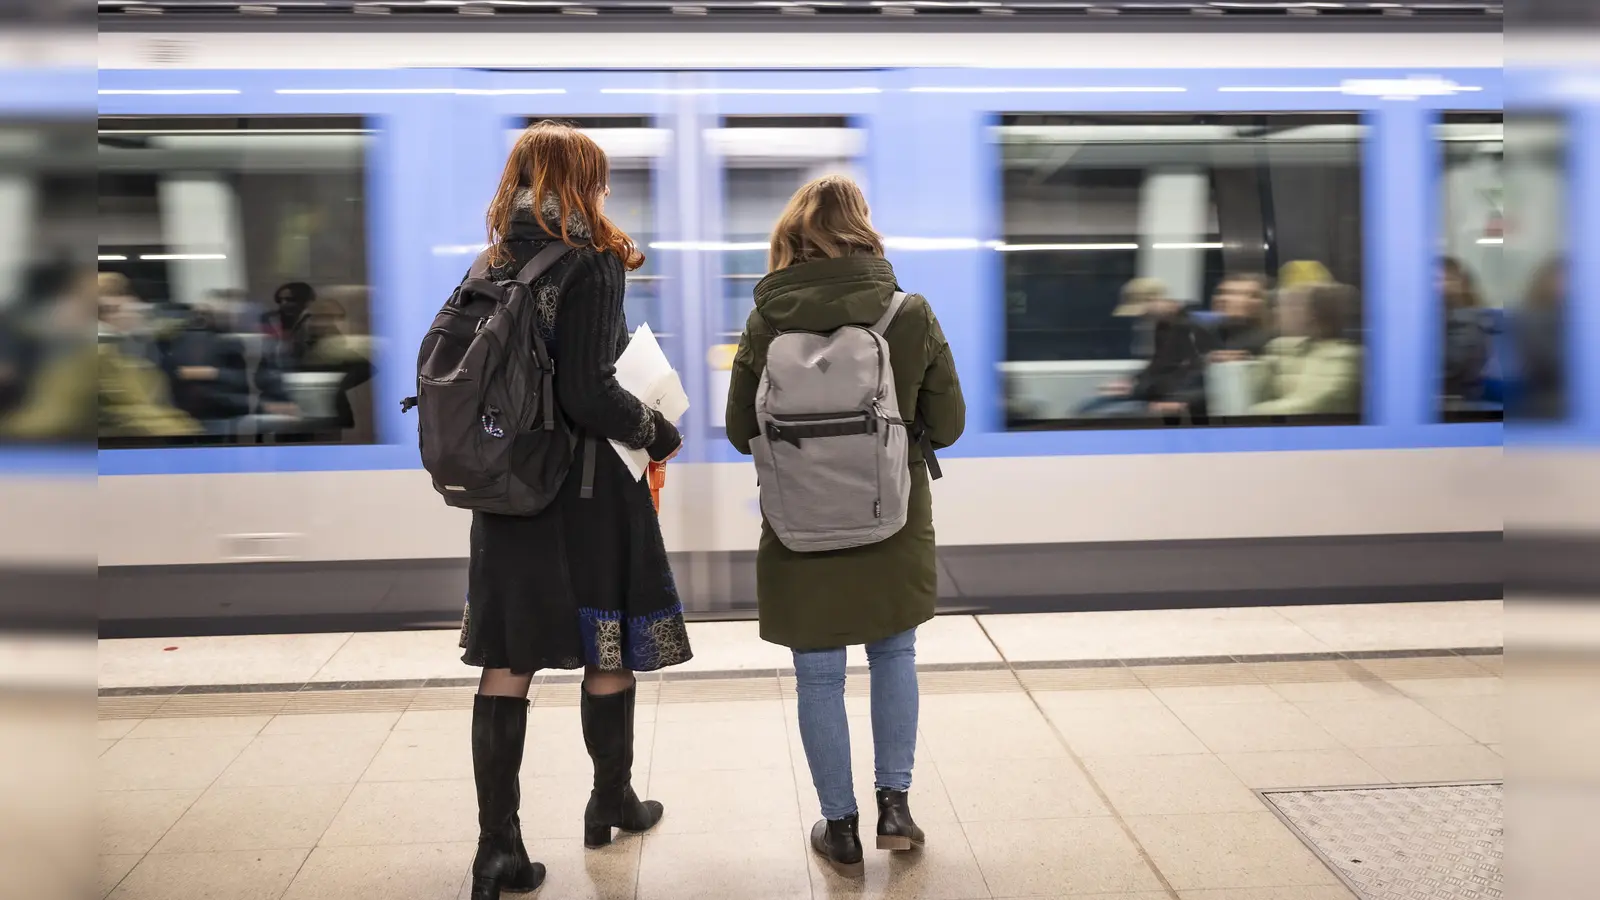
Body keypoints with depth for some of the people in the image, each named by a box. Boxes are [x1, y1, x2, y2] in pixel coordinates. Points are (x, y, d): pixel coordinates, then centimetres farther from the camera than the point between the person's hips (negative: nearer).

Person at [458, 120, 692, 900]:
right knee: (608, 648, 12)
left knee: (506, 660, 6)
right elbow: (588, 394, -20)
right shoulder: (591, 262, -12)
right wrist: (656, 431, -4)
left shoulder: (493, 266, 6)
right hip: (586, 490, -5)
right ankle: (613, 803, 29)